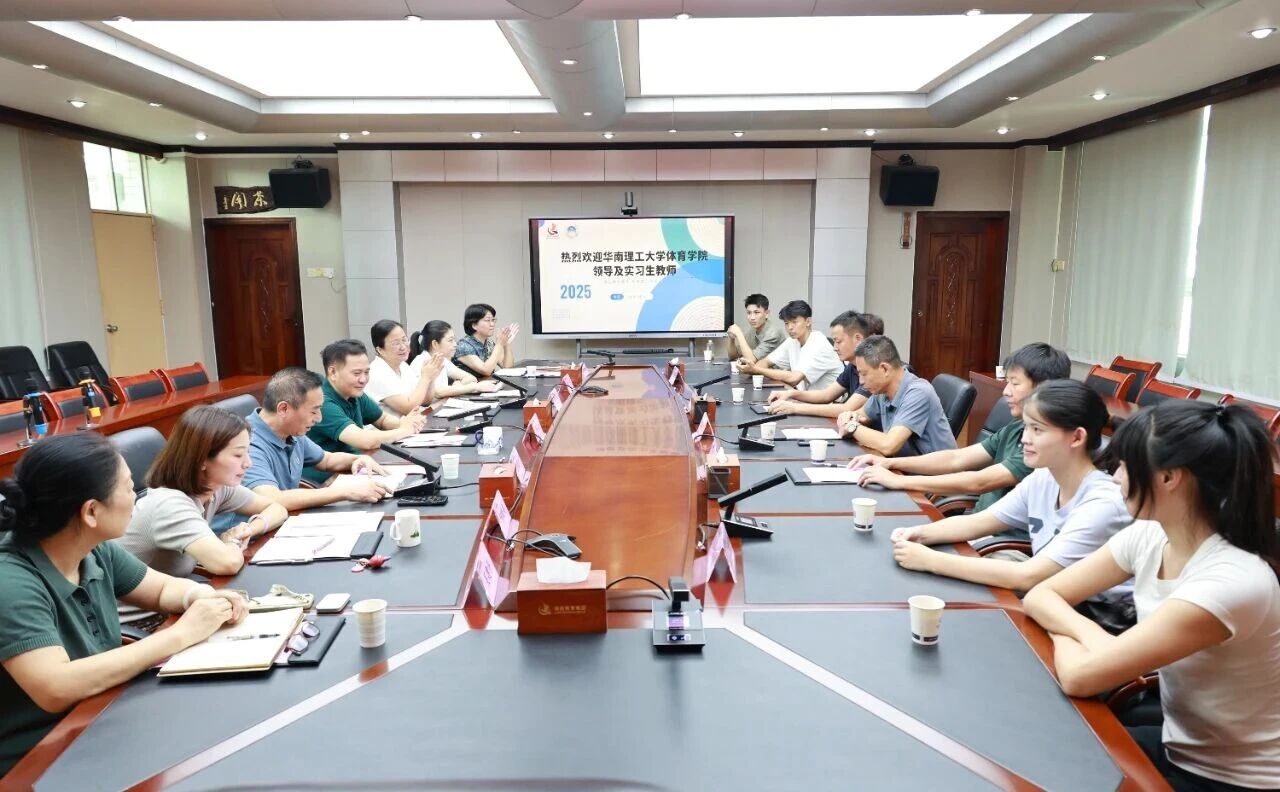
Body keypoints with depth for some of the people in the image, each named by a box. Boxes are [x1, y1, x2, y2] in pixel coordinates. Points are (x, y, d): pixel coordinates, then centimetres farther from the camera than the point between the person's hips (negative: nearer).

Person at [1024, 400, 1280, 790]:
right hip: (1176, 749, 6)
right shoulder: (1148, 538, -7)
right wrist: (1089, 633, -19)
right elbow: (1040, 596, -1)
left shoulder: (1231, 582, -30)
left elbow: (1078, 677, -31)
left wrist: (1065, 633, -10)